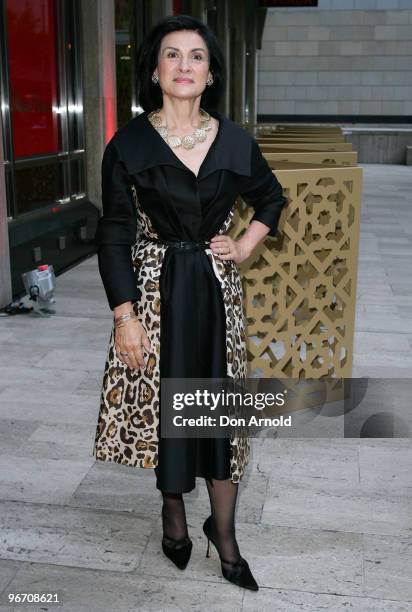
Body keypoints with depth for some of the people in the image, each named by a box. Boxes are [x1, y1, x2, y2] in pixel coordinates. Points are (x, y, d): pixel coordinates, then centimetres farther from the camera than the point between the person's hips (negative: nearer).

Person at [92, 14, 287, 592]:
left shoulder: (234, 141, 1)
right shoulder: (129, 143, -5)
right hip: (155, 289, -2)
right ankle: (174, 513, 31)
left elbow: (271, 197, 19)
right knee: (163, 403, 7)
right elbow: (114, 234, -5)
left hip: (216, 288, 2)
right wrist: (125, 315, -10)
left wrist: (245, 246, 4)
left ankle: (224, 532, 21)